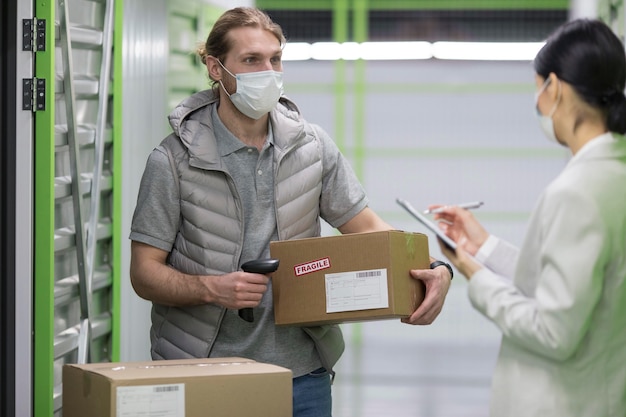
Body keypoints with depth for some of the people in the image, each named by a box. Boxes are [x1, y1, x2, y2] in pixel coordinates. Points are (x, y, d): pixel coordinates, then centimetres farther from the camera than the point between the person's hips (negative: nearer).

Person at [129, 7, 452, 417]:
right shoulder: (174, 160, -5)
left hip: (301, 370, 3)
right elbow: (144, 272, -5)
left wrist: (434, 270, -14)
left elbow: (366, 227, 4)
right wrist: (212, 288, -23)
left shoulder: (312, 145, 5)